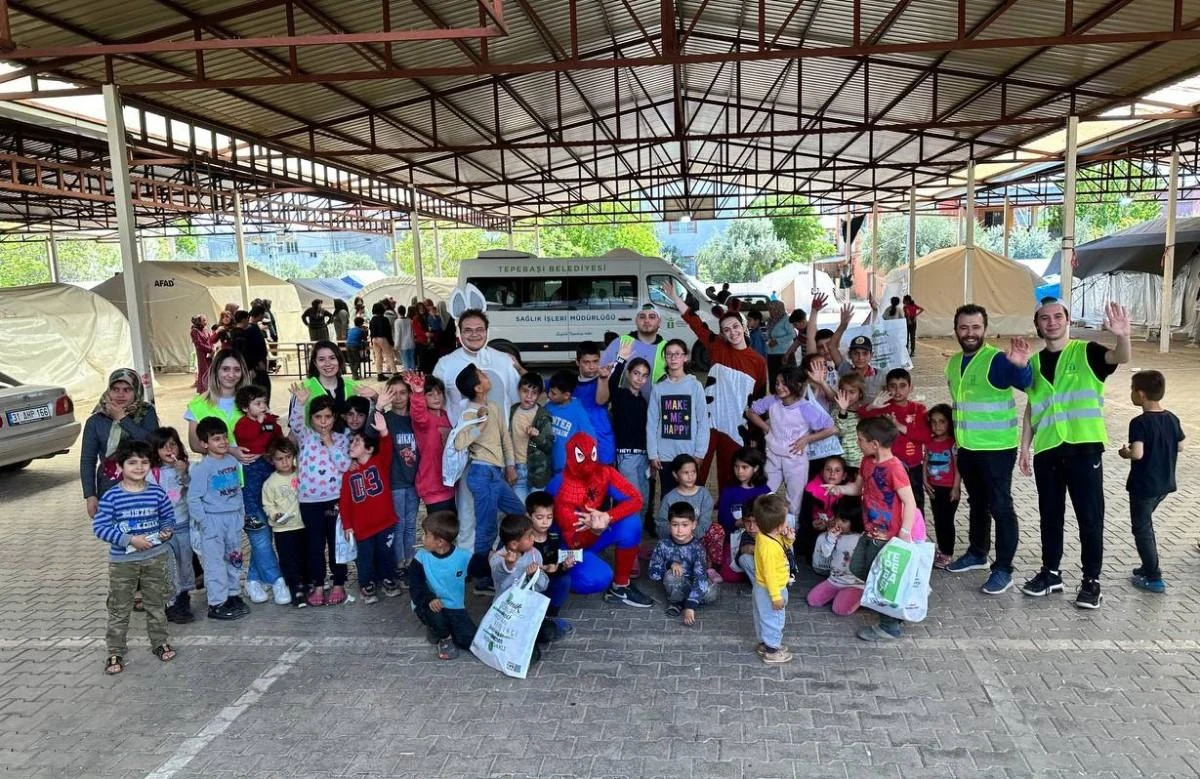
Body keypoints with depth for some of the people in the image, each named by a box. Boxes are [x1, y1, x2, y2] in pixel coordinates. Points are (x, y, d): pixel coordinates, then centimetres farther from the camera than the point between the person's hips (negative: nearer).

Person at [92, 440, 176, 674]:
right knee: (119, 609, 7)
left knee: (156, 604, 16)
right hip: (122, 561, -2)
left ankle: (160, 642, 32)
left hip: (155, 558, 2)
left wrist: (166, 530, -12)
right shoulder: (111, 497, -13)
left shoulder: (157, 492, -5)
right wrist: (129, 539, -22)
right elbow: (99, 527, -15)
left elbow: (168, 516, 9)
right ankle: (115, 652, 19)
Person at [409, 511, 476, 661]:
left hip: (455, 608, 1)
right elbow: (416, 585, -14)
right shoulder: (421, 557, -11)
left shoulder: (463, 557, -13)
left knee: (471, 641, -12)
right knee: (434, 613, -36)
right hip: (430, 605, 0)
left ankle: (442, 628, 20)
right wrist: (429, 599, -32)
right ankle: (443, 637, 1)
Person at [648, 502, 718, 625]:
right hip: (675, 585, 0)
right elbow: (653, 574, -12)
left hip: (693, 584, 0)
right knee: (671, 575, -34)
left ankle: (678, 601, -7)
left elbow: (700, 577, -32)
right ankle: (675, 600, -6)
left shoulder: (697, 547, -21)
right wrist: (669, 564, -29)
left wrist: (690, 606, -42)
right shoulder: (664, 544, -16)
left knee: (711, 594, -32)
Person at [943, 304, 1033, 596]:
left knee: (1000, 507, 0)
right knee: (976, 503, 20)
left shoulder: (998, 359, -16)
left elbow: (1027, 384, -34)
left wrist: (1021, 365, -55)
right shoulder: (953, 363, 7)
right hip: (966, 447, 7)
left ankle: (1003, 569, 8)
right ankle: (976, 553, 35)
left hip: (997, 447, -7)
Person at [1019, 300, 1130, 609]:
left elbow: (1120, 358, -24)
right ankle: (1050, 573, 27)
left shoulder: (1086, 353, -3)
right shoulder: (1034, 362, 9)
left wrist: (1123, 336, -46)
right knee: (1050, 515, 13)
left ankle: (1091, 581, 15)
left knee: (1090, 516, 3)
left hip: (1084, 448, -4)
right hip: (1046, 450, 4)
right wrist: (1024, 447, 11)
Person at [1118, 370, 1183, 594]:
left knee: (1142, 529, 4)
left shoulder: (1139, 422, -21)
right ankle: (1149, 567, 31)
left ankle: (1153, 578, 7)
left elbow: (1137, 453, -29)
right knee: (1145, 524, 24)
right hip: (1165, 484, 8)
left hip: (1143, 486, -8)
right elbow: (1179, 446, 11)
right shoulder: (1172, 418, 1)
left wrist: (1125, 453, -10)